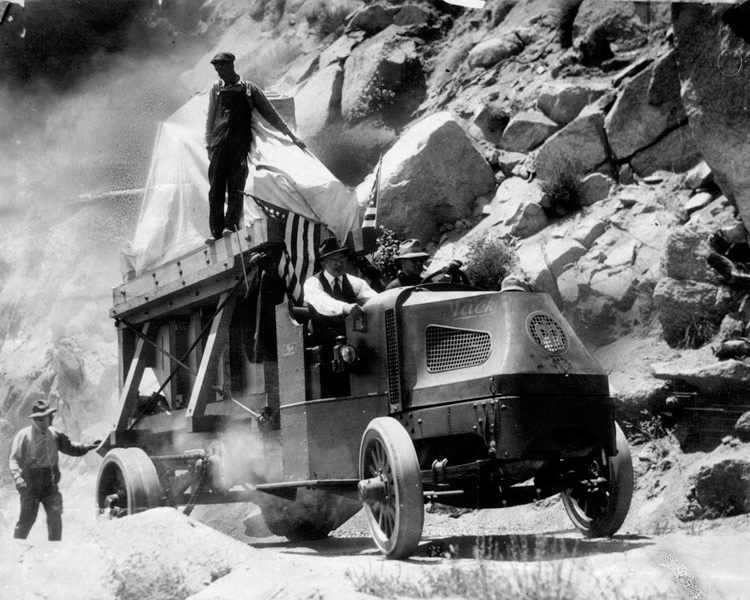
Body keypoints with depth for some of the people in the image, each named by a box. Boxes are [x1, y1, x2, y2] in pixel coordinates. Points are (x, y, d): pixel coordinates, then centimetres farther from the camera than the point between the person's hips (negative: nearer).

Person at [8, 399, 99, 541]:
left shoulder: (54, 435, 6)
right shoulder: (24, 435, -7)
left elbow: (70, 448, 18)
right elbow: (14, 460, -11)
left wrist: (89, 446, 3)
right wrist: (18, 478, -27)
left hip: (50, 484, 3)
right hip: (30, 484, -3)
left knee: (55, 514, -7)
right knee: (27, 518, 0)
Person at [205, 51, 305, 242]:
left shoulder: (249, 89, 9)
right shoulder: (216, 89, 13)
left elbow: (270, 113, 13)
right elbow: (210, 119, 16)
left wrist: (291, 135, 13)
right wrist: (208, 145, 8)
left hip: (240, 145, -1)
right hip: (219, 144, 1)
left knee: (236, 188, -9)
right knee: (216, 190, -3)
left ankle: (231, 226, -10)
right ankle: (216, 232, -1)